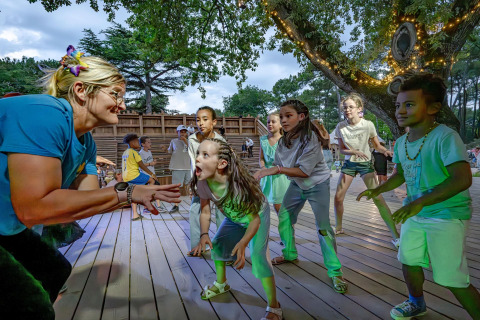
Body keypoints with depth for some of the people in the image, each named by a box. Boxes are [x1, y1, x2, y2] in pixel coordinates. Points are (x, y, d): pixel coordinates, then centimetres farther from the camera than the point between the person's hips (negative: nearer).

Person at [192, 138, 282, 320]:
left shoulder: (238, 183, -42)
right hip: (234, 218, 6)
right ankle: (221, 284, 38)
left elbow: (255, 218, -30)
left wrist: (243, 244, -43)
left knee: (258, 255, -18)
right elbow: (205, 212, -11)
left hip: (258, 214, -6)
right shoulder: (201, 183, -26)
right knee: (217, 244, 10)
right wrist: (204, 234, -28)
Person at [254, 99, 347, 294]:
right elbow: (279, 166, -4)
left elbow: (304, 171, -29)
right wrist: (263, 172, -21)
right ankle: (290, 254, 30)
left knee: (323, 226, -11)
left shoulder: (310, 138, -26)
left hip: (317, 184, -6)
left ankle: (335, 272, 2)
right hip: (297, 184, 7)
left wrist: (278, 169, -35)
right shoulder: (284, 141, -7)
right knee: (284, 216, 8)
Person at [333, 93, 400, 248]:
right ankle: (338, 227, 24)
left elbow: (377, 145, -2)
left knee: (377, 197, -13)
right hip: (349, 163, 3)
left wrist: (385, 151, -23)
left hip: (365, 163, -3)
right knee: (338, 197, 1)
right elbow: (342, 149, -2)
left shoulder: (368, 125, -14)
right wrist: (354, 152, -22)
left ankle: (395, 235, -3)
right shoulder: (340, 127, -8)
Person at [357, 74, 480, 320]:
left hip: (448, 215, -7)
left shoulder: (445, 137, -22)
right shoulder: (401, 142, 0)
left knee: (450, 278, -5)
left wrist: (420, 202, -40)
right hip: (414, 214, 7)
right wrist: (379, 189, -1)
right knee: (409, 262, 19)